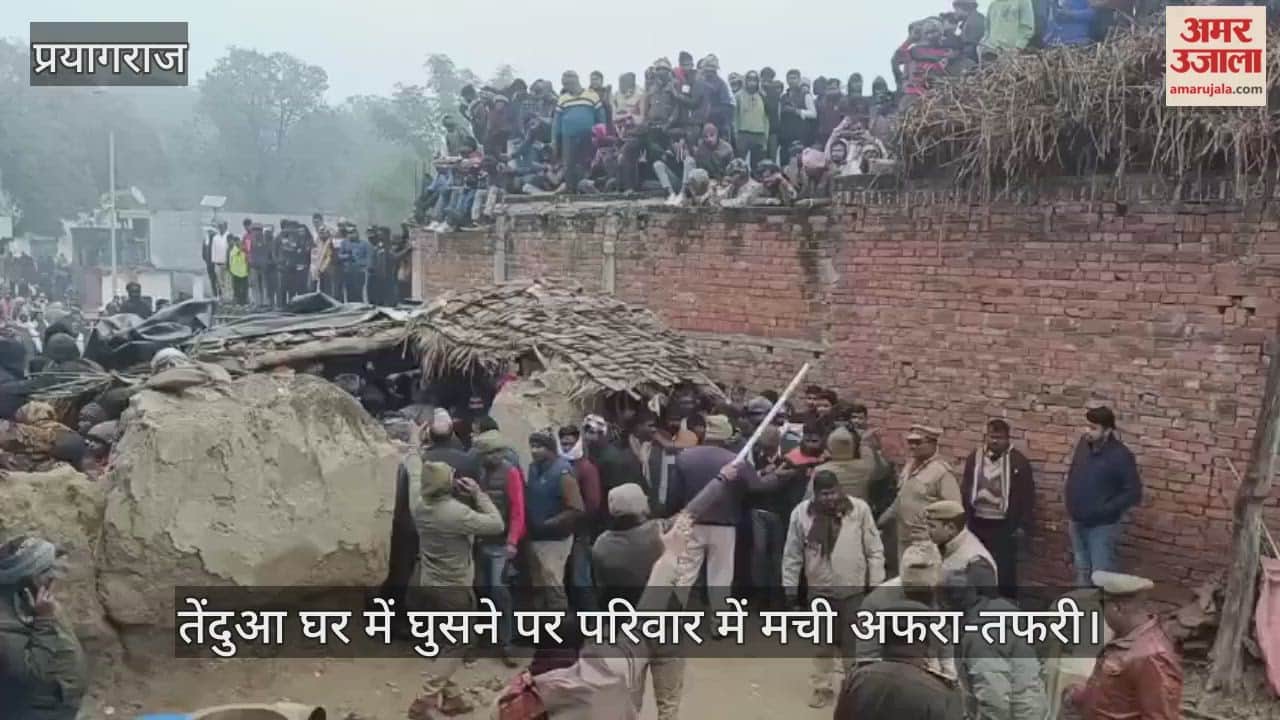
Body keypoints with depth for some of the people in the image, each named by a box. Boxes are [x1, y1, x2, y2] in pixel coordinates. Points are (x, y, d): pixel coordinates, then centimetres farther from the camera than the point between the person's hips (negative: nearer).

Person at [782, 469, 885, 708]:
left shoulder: (860, 509, -11)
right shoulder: (801, 513, -9)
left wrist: (876, 584, -4)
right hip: (819, 590, 1)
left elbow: (874, 550, -4)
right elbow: (792, 555, 0)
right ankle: (822, 687, 29)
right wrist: (790, 588, 1)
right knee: (822, 642, 14)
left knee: (854, 642, 10)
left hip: (854, 589, -1)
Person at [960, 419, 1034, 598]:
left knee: (1005, 571, 1)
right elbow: (965, 491, 11)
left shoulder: (1019, 461, -4)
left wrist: (1022, 525, -7)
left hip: (1004, 526, -4)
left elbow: (1027, 496, -3)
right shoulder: (974, 458, 7)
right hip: (977, 523, 4)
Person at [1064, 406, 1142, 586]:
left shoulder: (1120, 456, -20)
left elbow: (1134, 493, -17)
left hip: (1102, 526, -6)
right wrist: (1071, 501, 6)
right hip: (1077, 522, 6)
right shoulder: (1084, 443, -2)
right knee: (1081, 570, 19)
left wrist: (1105, 509, -19)